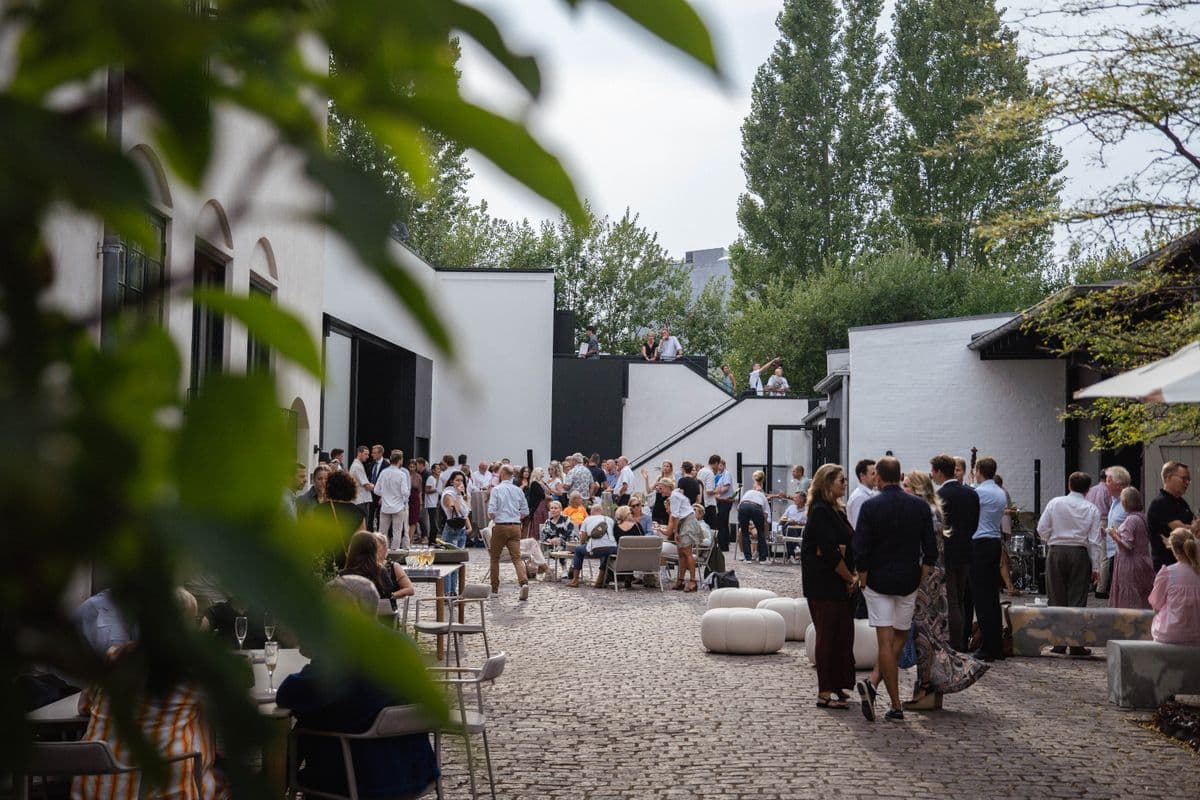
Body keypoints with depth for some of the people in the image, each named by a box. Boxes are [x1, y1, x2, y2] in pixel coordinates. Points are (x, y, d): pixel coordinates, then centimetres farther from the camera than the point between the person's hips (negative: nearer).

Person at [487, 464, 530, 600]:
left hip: (500, 526, -3)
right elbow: (525, 511, 10)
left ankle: (494, 588, 18)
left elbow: (491, 511, -13)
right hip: (516, 526, 3)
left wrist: (491, 518, 8)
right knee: (517, 557, -2)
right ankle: (524, 582, -24)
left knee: (494, 557, 13)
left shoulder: (497, 489, -8)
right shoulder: (518, 490, 6)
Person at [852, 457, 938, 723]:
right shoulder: (920, 506, 0)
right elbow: (930, 551, 0)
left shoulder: (870, 507, -9)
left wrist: (863, 581, 2)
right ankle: (874, 681, -2)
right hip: (908, 582, 2)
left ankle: (896, 706, -3)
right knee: (900, 637, 15)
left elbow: (861, 551, -10)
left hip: (878, 581, -2)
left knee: (886, 642, 0)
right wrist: (921, 581, 8)